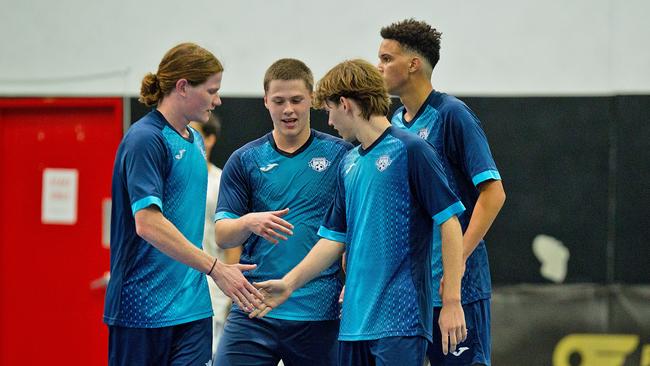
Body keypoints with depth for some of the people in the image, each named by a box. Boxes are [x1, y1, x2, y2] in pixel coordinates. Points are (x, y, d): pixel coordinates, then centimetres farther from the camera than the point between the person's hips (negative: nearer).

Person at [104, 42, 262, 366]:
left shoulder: (195, 141, 15)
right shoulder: (145, 139, -13)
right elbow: (147, 223, -23)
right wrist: (215, 269, -24)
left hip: (192, 307, 8)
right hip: (143, 305, -7)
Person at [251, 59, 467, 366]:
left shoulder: (410, 151, -8)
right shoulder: (348, 164, 15)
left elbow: (449, 222, -10)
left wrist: (452, 302, -14)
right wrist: (290, 283, 11)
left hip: (400, 319, -7)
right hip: (355, 318, 8)